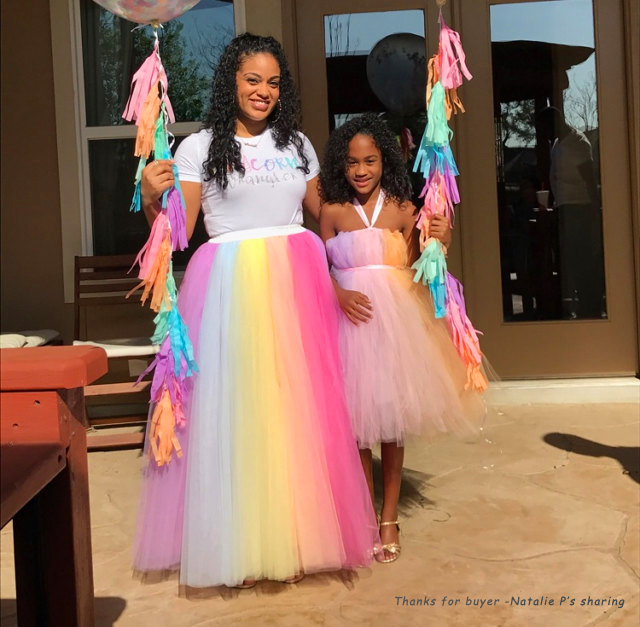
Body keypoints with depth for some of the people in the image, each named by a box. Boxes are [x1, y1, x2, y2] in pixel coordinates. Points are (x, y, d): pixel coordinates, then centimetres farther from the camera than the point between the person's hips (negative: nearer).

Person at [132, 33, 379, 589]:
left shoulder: (297, 144, 15)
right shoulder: (200, 148, 5)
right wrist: (152, 200, -19)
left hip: (297, 282, 3)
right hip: (231, 286, -3)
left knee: (296, 403, 4)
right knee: (237, 404, -2)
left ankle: (297, 536, 19)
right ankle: (242, 545, 13)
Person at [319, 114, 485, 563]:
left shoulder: (403, 209, 4)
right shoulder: (333, 211, 3)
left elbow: (414, 269, 5)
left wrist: (438, 242, -12)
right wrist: (339, 294, -15)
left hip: (394, 316, 0)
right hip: (350, 316, 0)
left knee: (391, 417, 5)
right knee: (356, 419, 2)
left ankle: (390, 518, 18)